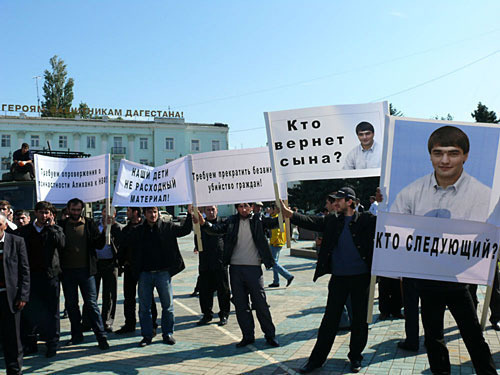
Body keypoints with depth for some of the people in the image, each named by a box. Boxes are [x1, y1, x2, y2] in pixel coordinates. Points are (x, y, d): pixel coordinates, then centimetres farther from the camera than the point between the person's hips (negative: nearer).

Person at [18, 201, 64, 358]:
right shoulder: (25, 231, 10)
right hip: (30, 275, 2)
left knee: (51, 310, 3)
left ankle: (52, 343, 12)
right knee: (29, 310, 6)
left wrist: (51, 226, -13)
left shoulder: (55, 229, 5)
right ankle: (30, 343, 19)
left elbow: (61, 244, -14)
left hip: (50, 274, -2)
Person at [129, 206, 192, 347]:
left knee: (168, 305, 6)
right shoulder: (138, 231, 7)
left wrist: (189, 213, -14)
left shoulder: (167, 227, 2)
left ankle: (168, 333, 20)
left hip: (163, 273, -1)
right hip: (145, 273, 1)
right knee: (144, 307, 7)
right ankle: (147, 335, 20)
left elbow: (185, 230, -3)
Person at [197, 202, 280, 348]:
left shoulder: (258, 219, 3)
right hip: (235, 268, 3)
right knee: (240, 304, 9)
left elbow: (273, 223, -9)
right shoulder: (232, 221, 7)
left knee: (260, 303, 3)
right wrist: (204, 223, -21)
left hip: (254, 267, -2)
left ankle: (270, 335, 17)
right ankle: (248, 336, 21)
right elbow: (216, 229, -2)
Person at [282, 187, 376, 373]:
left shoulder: (366, 220, -2)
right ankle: (317, 358, 16)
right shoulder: (331, 221, 4)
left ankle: (355, 357, 28)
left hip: (361, 276, -2)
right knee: (330, 319, 7)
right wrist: (290, 214, -19)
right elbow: (311, 221, -5)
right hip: (338, 277, 2)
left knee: (360, 319, 10)